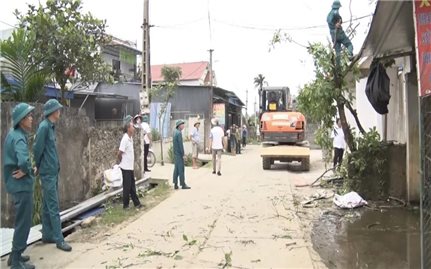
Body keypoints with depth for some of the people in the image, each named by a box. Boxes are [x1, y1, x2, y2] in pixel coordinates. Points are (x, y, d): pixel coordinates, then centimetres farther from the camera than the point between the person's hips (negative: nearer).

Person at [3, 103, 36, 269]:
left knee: (21, 221, 20)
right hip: (22, 185, -10)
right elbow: (23, 161, -37)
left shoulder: (13, 134, 9)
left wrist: (24, 170, 8)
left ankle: (15, 255, 32)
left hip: (17, 184, 10)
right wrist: (26, 171, -18)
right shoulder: (19, 138, -21)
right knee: (23, 222, 1)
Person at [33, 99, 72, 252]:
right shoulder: (44, 127, -16)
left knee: (48, 206, 14)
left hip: (53, 172, 9)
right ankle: (59, 239, -1)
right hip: (48, 173, -9)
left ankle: (47, 235, 23)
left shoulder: (51, 126, 12)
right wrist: (39, 166, -1)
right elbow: (37, 149, -15)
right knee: (53, 207, -5)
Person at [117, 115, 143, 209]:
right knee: (127, 187, 2)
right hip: (126, 168, -8)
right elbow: (119, 154, -20)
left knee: (132, 186, 15)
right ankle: (125, 205, 14)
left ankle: (136, 203, 23)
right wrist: (122, 162, -4)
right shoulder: (125, 139, -20)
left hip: (130, 167, 8)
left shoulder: (131, 138, 7)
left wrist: (132, 163, 14)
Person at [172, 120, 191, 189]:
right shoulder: (179, 133, -18)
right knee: (181, 169, -4)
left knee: (176, 169, 10)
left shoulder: (175, 132, 10)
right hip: (179, 154, -9)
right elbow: (180, 145, -19)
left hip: (176, 154, 9)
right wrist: (183, 154, -17)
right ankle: (183, 184, 1)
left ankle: (175, 184, 13)